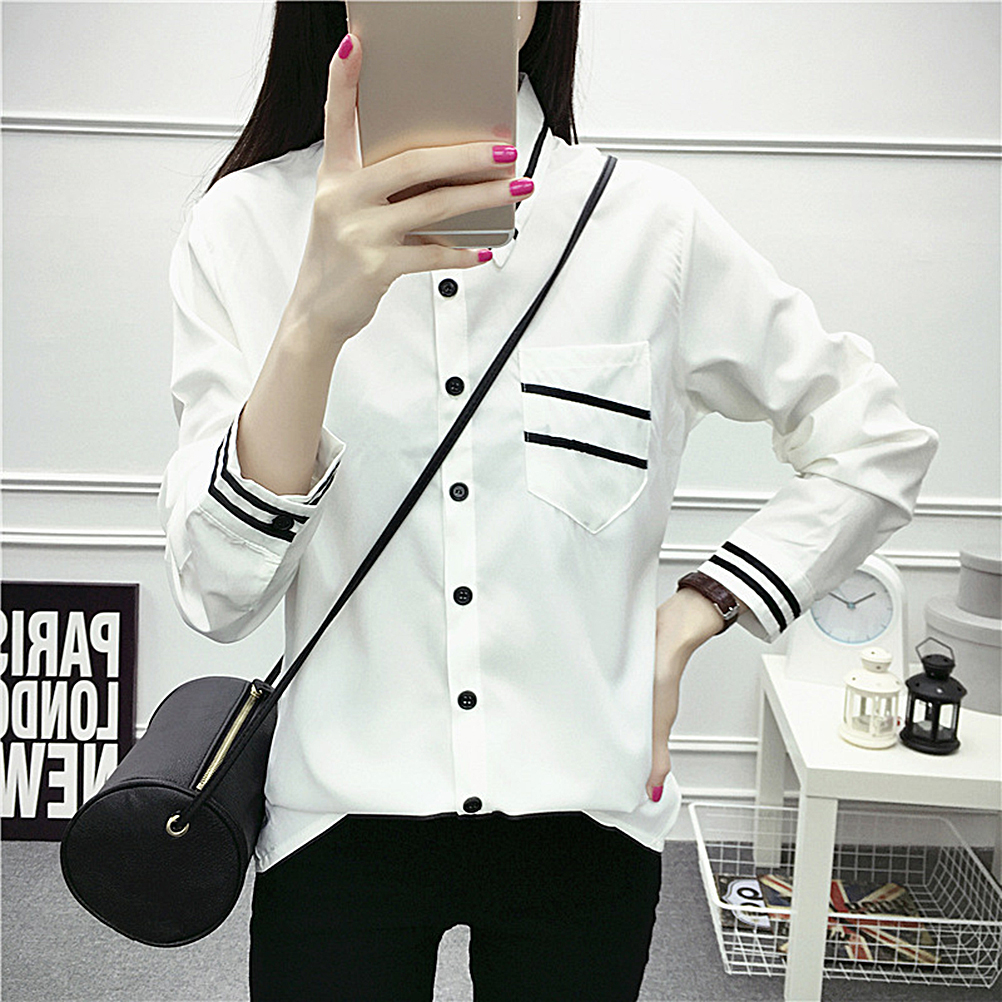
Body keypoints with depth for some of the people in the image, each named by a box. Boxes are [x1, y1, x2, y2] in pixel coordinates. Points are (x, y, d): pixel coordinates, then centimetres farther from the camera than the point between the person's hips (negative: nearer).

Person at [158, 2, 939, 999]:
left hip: (584, 819, 1)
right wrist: (317, 324, -30)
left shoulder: (652, 222, -6)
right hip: (341, 822, 0)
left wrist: (689, 617, -5)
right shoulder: (248, 222, -7)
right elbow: (216, 595, -15)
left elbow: (879, 445, 4)